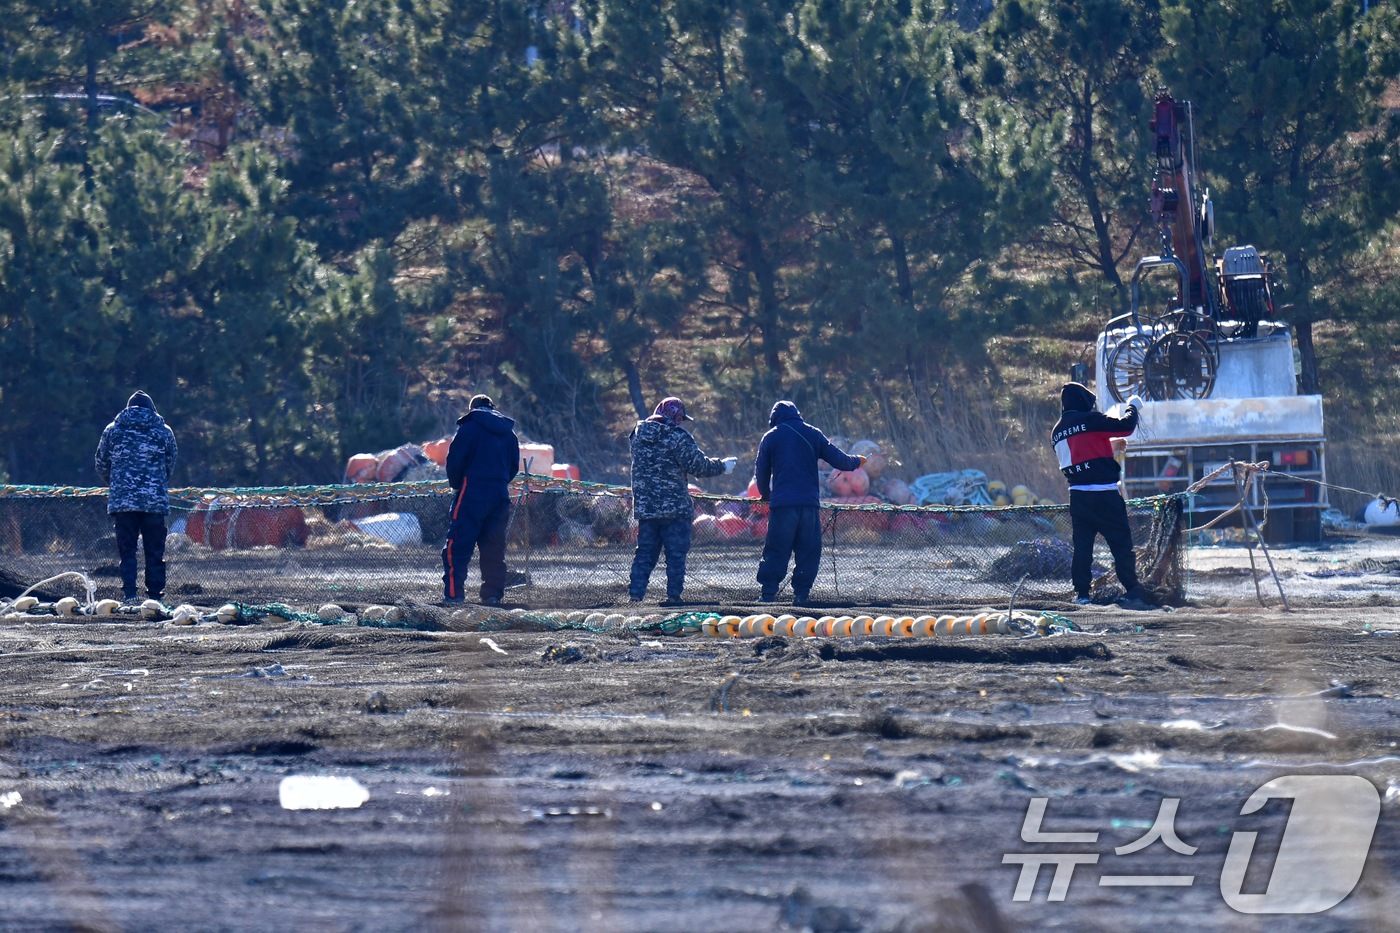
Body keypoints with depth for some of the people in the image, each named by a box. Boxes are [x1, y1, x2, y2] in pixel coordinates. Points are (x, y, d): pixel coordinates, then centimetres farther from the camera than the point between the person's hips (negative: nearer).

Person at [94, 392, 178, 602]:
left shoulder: (112, 430, 7)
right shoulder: (163, 431, 6)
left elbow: (101, 465, 12)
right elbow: (171, 465, 13)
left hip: (122, 499, 0)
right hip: (155, 500, 0)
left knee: (126, 549, 4)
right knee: (155, 551, 6)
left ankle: (129, 593, -6)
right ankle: (155, 594, 4)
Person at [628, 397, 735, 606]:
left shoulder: (638, 434, 9)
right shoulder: (677, 436, -10)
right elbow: (698, 465, -11)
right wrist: (722, 466, 4)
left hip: (645, 507, 5)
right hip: (674, 507, -5)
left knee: (645, 552, 10)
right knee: (676, 553, 2)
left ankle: (635, 594, 4)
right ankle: (673, 595, -1)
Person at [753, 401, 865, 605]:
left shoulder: (770, 438, 9)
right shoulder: (813, 434, 9)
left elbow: (761, 473, 13)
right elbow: (838, 459, 11)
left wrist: (766, 495, 32)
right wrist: (857, 462, 33)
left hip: (781, 504, 0)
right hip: (809, 502, 0)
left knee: (775, 552, 2)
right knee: (808, 551, 7)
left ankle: (767, 594, -5)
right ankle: (801, 595, 2)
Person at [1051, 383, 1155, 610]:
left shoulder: (1057, 431, 14)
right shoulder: (1090, 420, -9)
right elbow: (1125, 427, -11)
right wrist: (1133, 408, 8)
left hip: (1077, 495, 6)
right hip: (1103, 494, -6)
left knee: (1082, 544, 12)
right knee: (1121, 542, -4)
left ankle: (1081, 593, 8)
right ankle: (1133, 592, -7)